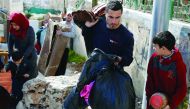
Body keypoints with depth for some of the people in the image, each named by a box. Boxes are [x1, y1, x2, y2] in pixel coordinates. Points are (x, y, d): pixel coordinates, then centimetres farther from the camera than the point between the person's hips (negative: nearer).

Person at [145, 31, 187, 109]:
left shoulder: (179, 64, -20)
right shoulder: (154, 57, -9)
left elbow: (182, 88, -14)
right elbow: (150, 78, 2)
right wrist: (150, 96, -3)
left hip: (169, 102, -4)